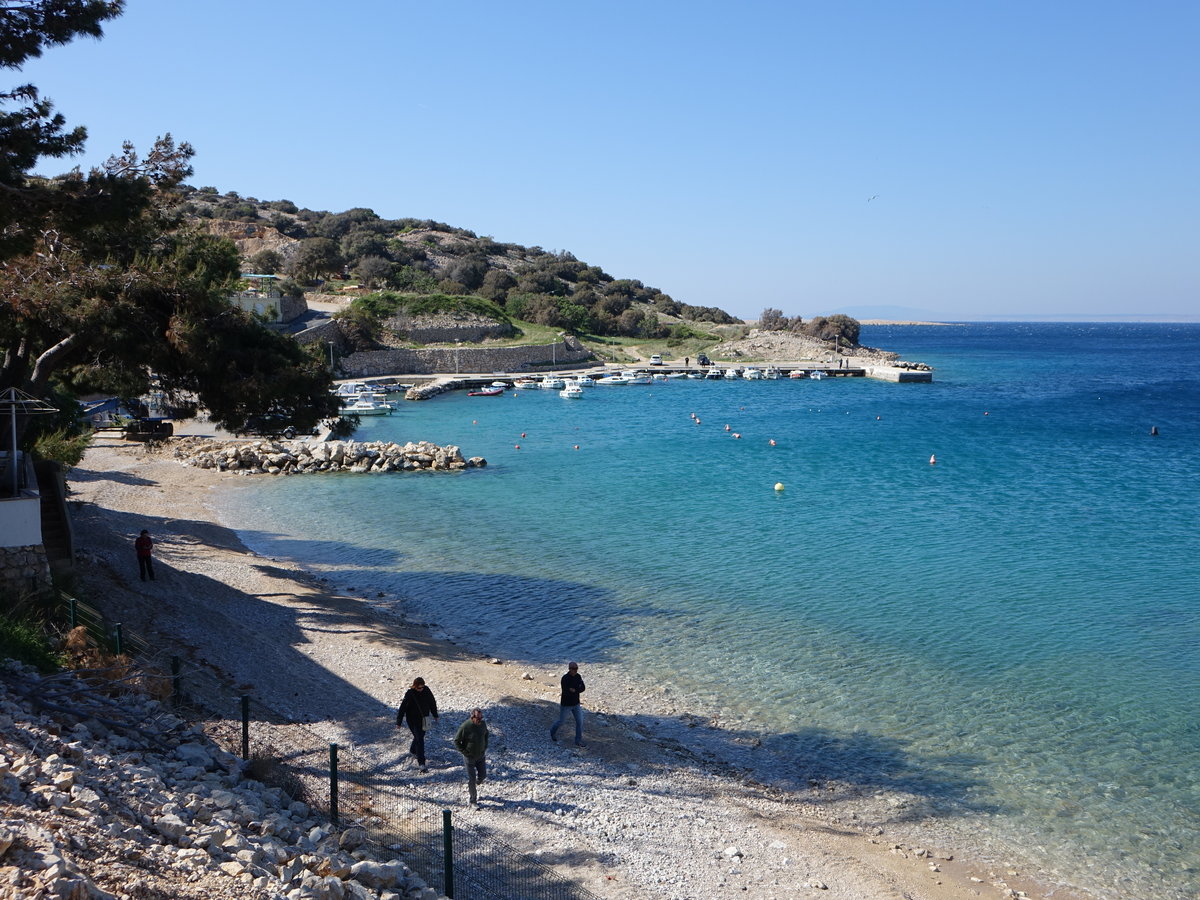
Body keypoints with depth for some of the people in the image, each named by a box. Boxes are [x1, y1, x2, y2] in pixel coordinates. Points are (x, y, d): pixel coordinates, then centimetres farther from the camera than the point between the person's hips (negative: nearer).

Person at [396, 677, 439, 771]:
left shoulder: (426, 690, -8)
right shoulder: (409, 694, -21)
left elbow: (432, 702, 8)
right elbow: (402, 708, -15)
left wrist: (435, 715, 17)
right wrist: (398, 723, -12)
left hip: (423, 718, 5)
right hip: (413, 719, -5)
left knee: (420, 736, 21)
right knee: (419, 739, -10)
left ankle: (412, 750, 51)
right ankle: (421, 763, -9)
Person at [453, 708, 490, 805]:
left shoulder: (483, 724, -8)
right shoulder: (465, 727, -24)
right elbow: (456, 741, -14)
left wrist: (485, 747, 7)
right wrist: (464, 752, -15)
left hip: (481, 755, 5)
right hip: (470, 757, -5)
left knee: (483, 775, 12)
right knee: (472, 779, 1)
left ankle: (470, 787, 41)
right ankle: (473, 800, 17)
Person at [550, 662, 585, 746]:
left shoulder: (578, 676, -3)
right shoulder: (565, 679, -23)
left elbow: (582, 688, -8)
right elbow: (566, 692, -31)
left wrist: (574, 690, -25)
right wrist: (578, 689, -24)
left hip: (576, 704, 5)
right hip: (566, 704, -5)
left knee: (580, 722, -1)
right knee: (561, 721, 11)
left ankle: (578, 741, 9)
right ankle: (553, 732, 41)